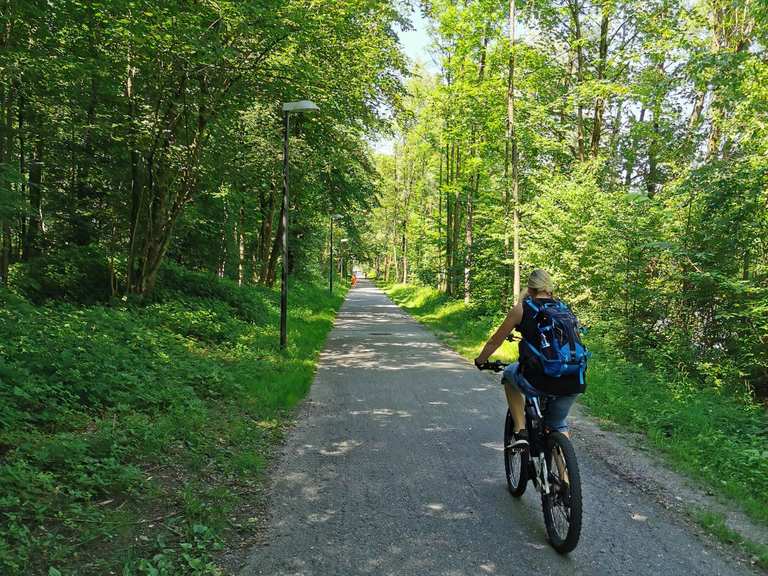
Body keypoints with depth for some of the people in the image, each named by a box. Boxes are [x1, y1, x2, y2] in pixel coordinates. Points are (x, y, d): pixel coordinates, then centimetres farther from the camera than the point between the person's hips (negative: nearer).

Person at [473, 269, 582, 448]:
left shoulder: (522, 309, 5)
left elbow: (495, 341, 14)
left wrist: (480, 361, 34)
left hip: (538, 382, -4)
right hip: (572, 384, 4)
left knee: (509, 373, 29)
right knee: (558, 425, 31)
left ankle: (521, 433, 21)